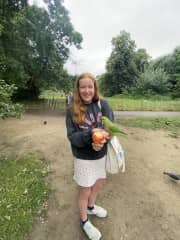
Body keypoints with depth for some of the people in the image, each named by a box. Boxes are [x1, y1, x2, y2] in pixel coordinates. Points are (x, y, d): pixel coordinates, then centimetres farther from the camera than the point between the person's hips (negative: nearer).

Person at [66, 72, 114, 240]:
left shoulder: (103, 104, -8)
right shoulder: (72, 111, -14)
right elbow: (72, 137, -17)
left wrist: (101, 140, -33)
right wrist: (91, 134, -34)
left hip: (101, 155, 4)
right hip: (83, 158, -4)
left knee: (99, 183, 25)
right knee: (85, 190, 15)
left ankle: (91, 207, 57)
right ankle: (84, 221, 45)